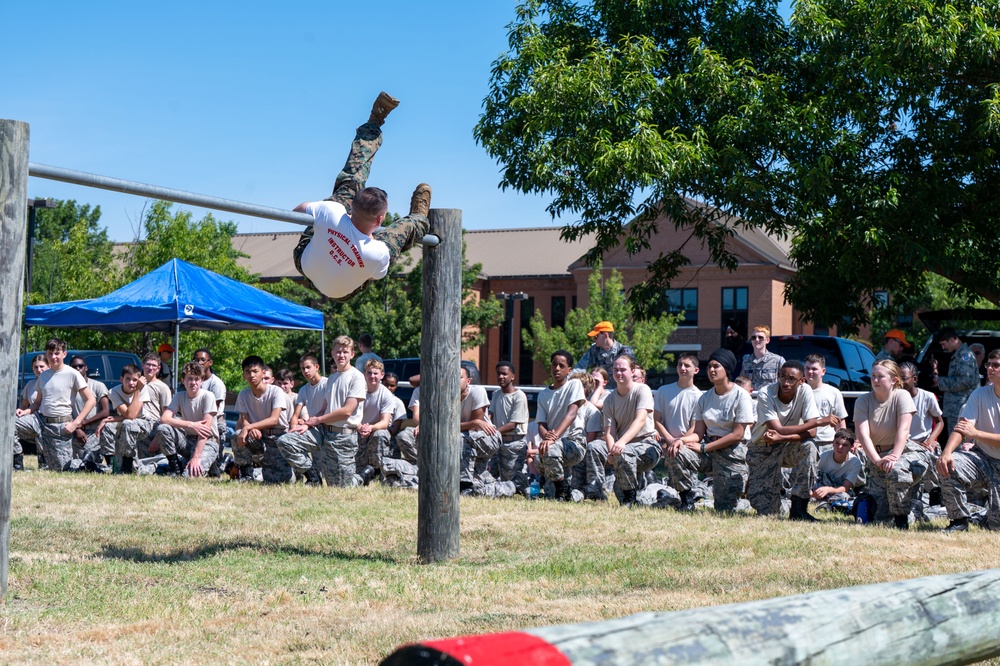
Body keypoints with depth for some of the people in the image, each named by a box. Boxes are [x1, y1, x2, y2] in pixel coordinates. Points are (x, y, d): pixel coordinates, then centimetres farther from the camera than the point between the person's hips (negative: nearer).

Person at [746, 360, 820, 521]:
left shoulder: (805, 391, -16)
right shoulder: (765, 394, -23)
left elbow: (811, 433, -23)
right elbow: (778, 429, -32)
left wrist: (781, 438, -38)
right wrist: (820, 422, -30)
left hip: (789, 446, 3)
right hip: (762, 449, -3)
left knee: (809, 446, -33)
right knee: (767, 511, -11)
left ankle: (798, 509, -22)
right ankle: (752, 483, 27)